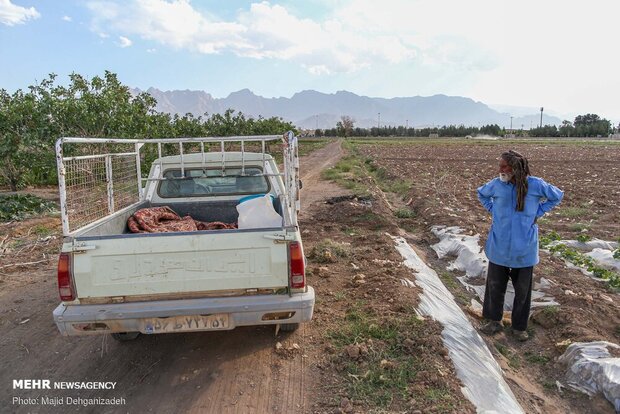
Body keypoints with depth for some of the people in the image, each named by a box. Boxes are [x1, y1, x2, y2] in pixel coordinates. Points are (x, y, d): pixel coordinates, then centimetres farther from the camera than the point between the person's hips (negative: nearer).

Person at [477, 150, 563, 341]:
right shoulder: (496, 184, -7)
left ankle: (519, 326, 30)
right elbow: (481, 194, 15)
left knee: (523, 288, 12)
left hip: (524, 247, -1)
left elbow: (557, 196, 8)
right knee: (495, 284, 10)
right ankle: (494, 320, 29)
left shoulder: (535, 185, -11)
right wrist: (492, 209, 2)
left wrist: (538, 212, -2)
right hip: (499, 246, 1)